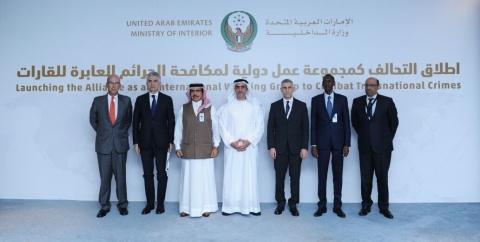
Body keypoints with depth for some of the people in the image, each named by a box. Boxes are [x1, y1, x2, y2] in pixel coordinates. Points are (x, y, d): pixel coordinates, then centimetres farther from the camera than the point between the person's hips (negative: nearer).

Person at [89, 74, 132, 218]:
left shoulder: (126, 100, 1)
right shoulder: (98, 101, 1)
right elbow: (93, 120, 14)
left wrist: (123, 132, 9)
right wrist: (101, 132, 9)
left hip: (120, 143, 0)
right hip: (103, 143, 0)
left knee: (121, 175, 7)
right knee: (105, 176, 6)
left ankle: (122, 204, 20)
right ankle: (104, 206, 18)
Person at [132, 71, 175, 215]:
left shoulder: (167, 99, 2)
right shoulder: (140, 99, 6)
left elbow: (171, 121, 1)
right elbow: (136, 122, 5)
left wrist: (171, 141, -4)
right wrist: (135, 142, 0)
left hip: (161, 142, -1)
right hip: (145, 142, 2)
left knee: (161, 174, 3)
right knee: (148, 174, 8)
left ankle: (160, 203, 14)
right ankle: (150, 203, 18)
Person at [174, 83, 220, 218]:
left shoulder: (210, 108, 1)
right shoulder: (184, 108, 5)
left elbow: (215, 128, 3)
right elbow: (178, 128, 6)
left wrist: (216, 146, -1)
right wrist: (178, 147, 3)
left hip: (205, 149, -1)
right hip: (188, 150, 1)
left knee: (205, 178, 4)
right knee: (188, 178, 5)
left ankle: (206, 207, 15)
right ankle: (186, 207, 15)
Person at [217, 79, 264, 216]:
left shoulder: (255, 107, 6)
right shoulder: (227, 107, 6)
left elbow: (259, 126, 0)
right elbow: (222, 127, 1)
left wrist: (249, 141, -11)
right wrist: (231, 142, -10)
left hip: (250, 147, 0)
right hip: (232, 148, 0)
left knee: (250, 176, 1)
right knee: (231, 176, 2)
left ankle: (251, 206, 9)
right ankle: (230, 206, 9)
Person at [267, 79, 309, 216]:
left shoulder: (301, 106, 4)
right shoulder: (275, 106, 5)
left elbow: (305, 128, 1)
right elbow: (270, 128, 3)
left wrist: (304, 147, -6)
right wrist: (271, 147, -5)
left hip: (296, 148, 0)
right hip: (280, 147, 1)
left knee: (295, 177, 5)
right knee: (279, 177, 7)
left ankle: (293, 204, 16)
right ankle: (280, 203, 19)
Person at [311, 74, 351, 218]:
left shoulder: (342, 99, 4)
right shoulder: (316, 100, 4)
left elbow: (346, 122, 3)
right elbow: (313, 123, 2)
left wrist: (347, 144, -4)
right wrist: (313, 144, -4)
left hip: (338, 141, 0)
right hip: (322, 141, 0)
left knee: (338, 174, 5)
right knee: (322, 174, 3)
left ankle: (337, 206, 15)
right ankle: (322, 205, 13)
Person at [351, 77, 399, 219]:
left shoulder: (387, 101, -3)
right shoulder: (357, 102, 3)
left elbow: (394, 122, 5)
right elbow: (354, 121, 14)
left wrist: (388, 138, 7)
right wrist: (363, 135, 11)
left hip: (382, 146, -2)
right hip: (365, 146, 2)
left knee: (382, 178, 6)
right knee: (365, 178, 8)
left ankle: (384, 207, 18)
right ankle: (366, 205, 20)